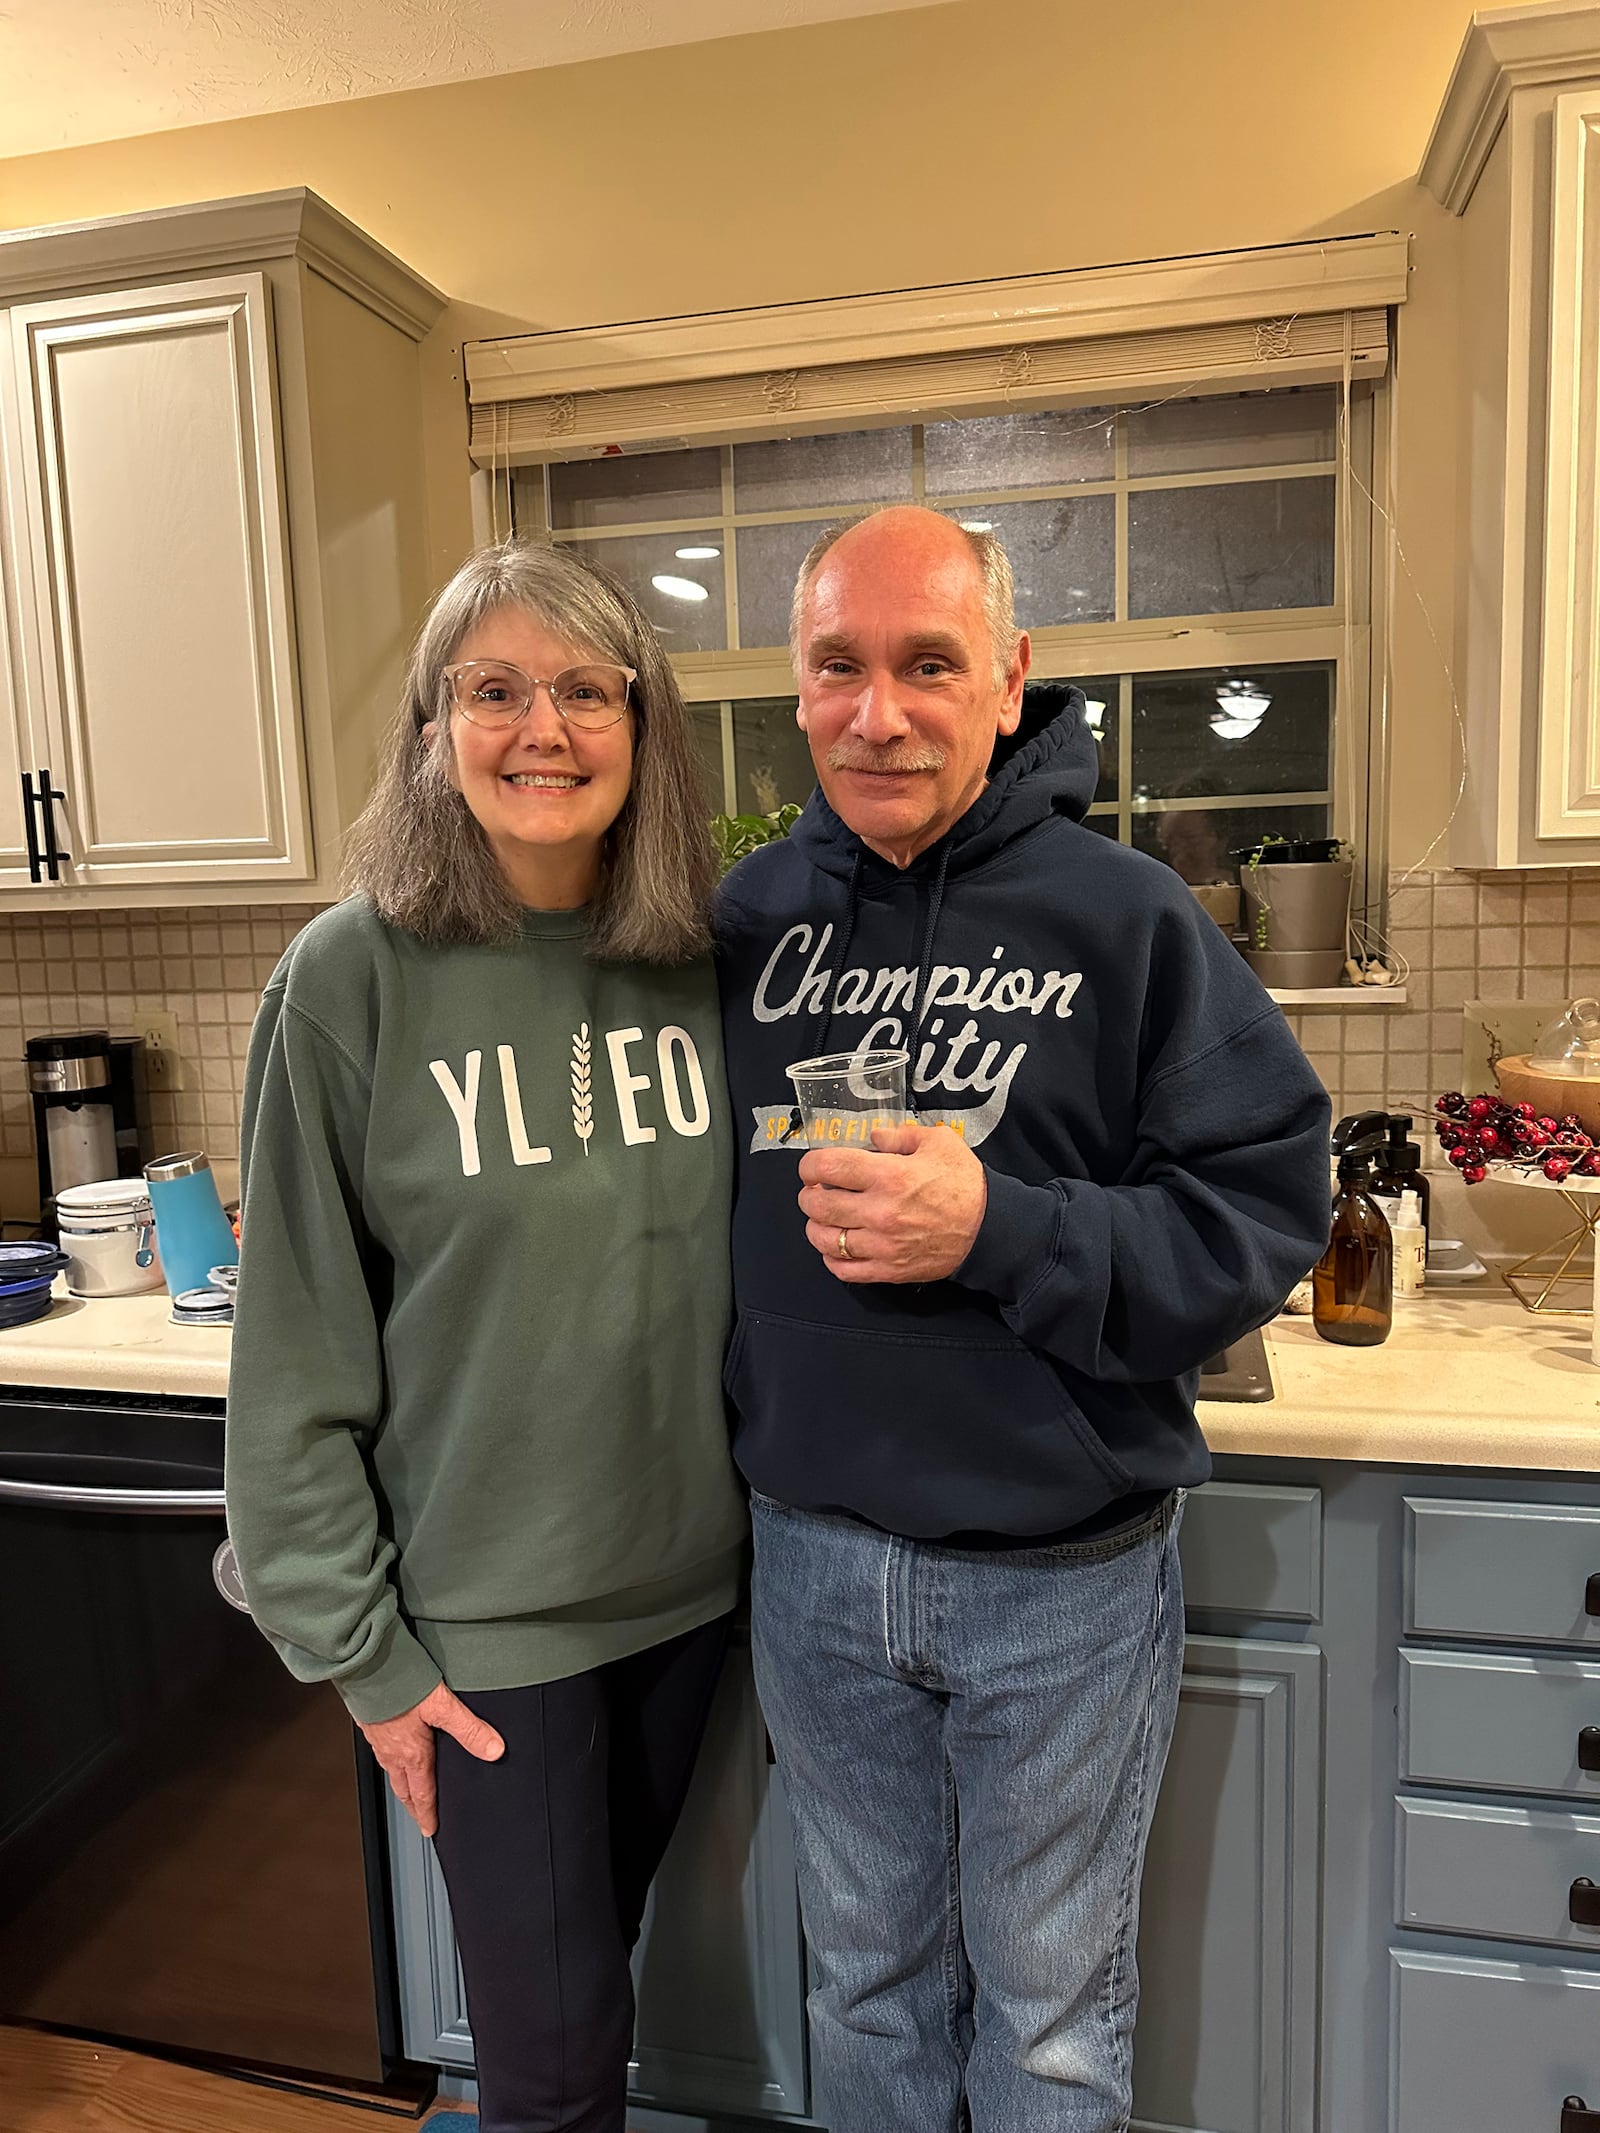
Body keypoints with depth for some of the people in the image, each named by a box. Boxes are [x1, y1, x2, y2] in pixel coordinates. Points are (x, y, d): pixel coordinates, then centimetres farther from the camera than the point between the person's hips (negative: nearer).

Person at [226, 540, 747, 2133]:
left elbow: (760, 1259, 5)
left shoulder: (701, 960, -3)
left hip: (689, 1576, 4)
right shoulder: (356, 974, -14)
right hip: (485, 1613, -3)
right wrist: (358, 1646, -8)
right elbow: (296, 1352, -10)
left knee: (594, 1959, 25)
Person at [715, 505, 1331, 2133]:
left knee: (1048, 2003, 21)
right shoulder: (746, 916, -1)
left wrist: (1001, 1231, -27)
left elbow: (1261, 1217, -14)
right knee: (867, 1971, 27)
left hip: (1063, 1578, -3)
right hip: (810, 1557, 3)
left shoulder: (1126, 918, -12)